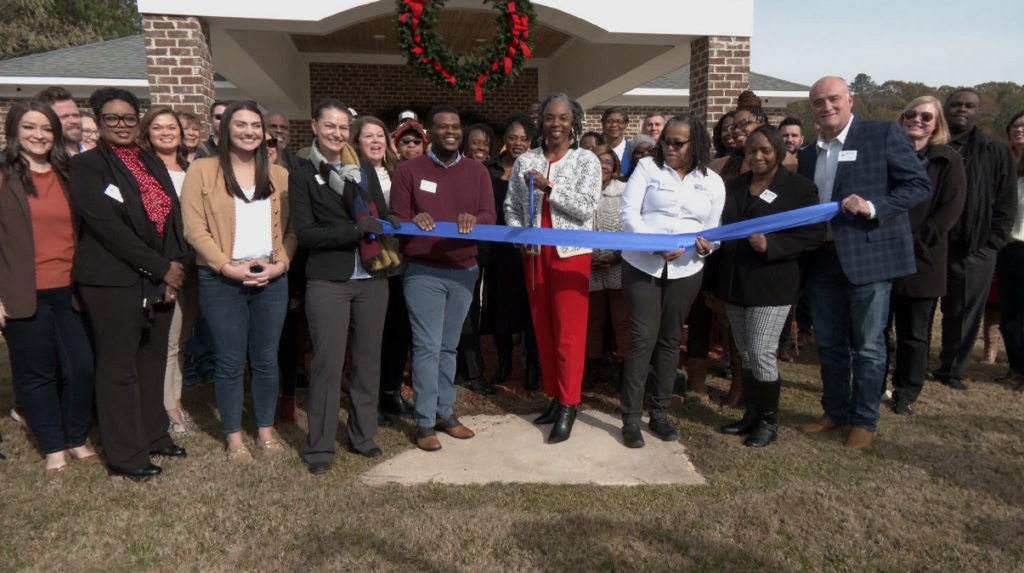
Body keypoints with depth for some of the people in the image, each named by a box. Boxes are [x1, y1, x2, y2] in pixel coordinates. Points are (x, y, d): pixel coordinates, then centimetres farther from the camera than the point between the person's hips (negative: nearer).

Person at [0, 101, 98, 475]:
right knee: (36, 374, 7)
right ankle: (53, 449, 21)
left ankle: (77, 440, 23)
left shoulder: (66, 176, 12)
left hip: (69, 291, 3)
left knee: (81, 369, 3)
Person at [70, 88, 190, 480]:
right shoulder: (86, 165, -4)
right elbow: (107, 226, -14)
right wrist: (162, 268, -14)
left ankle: (154, 435, 26)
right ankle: (125, 454, 10)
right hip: (113, 281, -6)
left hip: (161, 279, 6)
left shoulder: (153, 163, 15)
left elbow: (173, 216, 11)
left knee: (153, 362, 12)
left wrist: (175, 265, -4)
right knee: (119, 368, 1)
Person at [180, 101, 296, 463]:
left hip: (271, 280, 3)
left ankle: (266, 431, 24)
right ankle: (234, 438, 19)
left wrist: (280, 263, -8)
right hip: (221, 281, -2)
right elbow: (194, 228, -6)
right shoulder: (202, 171, 0)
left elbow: (292, 227, 7)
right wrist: (228, 266, -14)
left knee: (266, 359, 9)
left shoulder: (279, 175, 10)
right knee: (230, 362, 5)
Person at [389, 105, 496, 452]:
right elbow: (396, 219, -4)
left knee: (449, 346, 12)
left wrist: (473, 220, -22)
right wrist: (414, 221, -25)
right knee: (427, 347, -3)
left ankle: (445, 412, 24)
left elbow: (490, 216, 0)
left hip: (464, 270, 3)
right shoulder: (410, 170, 1)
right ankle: (425, 422, 6)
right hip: (422, 271, -3)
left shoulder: (477, 171, 10)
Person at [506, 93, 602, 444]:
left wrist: (549, 188, -17)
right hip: (535, 254, 4)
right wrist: (519, 233, -5)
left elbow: (587, 207, -10)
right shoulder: (526, 161, 9)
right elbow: (511, 205, 12)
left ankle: (568, 406, 5)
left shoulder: (586, 160, 0)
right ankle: (555, 397, 21)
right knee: (542, 329, 8)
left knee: (569, 331, -5)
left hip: (571, 254, -4)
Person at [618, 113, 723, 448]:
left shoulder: (712, 182, 7)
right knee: (643, 338, -5)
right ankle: (631, 418, 4)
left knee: (670, 340, 11)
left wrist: (706, 245, -15)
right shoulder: (648, 168, 0)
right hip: (642, 266, -3)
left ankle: (659, 413, 23)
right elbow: (628, 214, -8)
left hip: (685, 270, 3)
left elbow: (714, 230, 9)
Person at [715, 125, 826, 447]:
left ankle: (769, 422, 11)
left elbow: (814, 235, -10)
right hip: (734, 283, 6)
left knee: (762, 354, -5)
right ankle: (752, 415, 24)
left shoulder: (799, 188, -4)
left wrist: (771, 245, -24)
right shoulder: (734, 186, 13)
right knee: (746, 355, 12)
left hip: (772, 285, -6)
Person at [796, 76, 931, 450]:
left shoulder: (884, 134, -4)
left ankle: (865, 423, 18)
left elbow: (920, 185, -7)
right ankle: (835, 412, 30)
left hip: (869, 255, -5)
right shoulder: (808, 155, 13)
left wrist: (873, 207, -21)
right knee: (829, 343, 14)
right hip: (823, 260, 6)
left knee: (867, 346, 4)